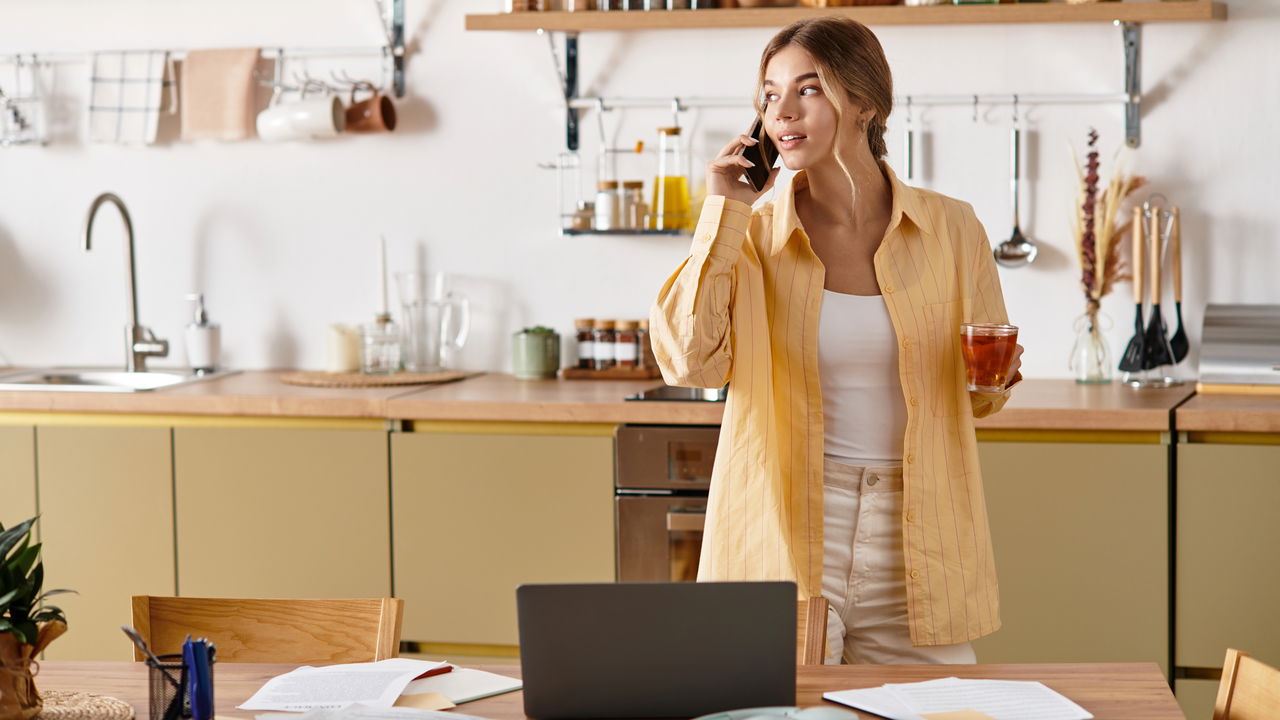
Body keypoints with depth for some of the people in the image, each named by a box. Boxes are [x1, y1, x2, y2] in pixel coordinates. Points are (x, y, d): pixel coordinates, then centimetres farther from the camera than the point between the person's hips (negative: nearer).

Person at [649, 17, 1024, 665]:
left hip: (914, 540, 1)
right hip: (784, 532, -1)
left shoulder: (949, 229, 1)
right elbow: (689, 361, -16)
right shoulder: (754, 235, 0)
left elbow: (977, 395, 12)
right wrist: (724, 215, -12)